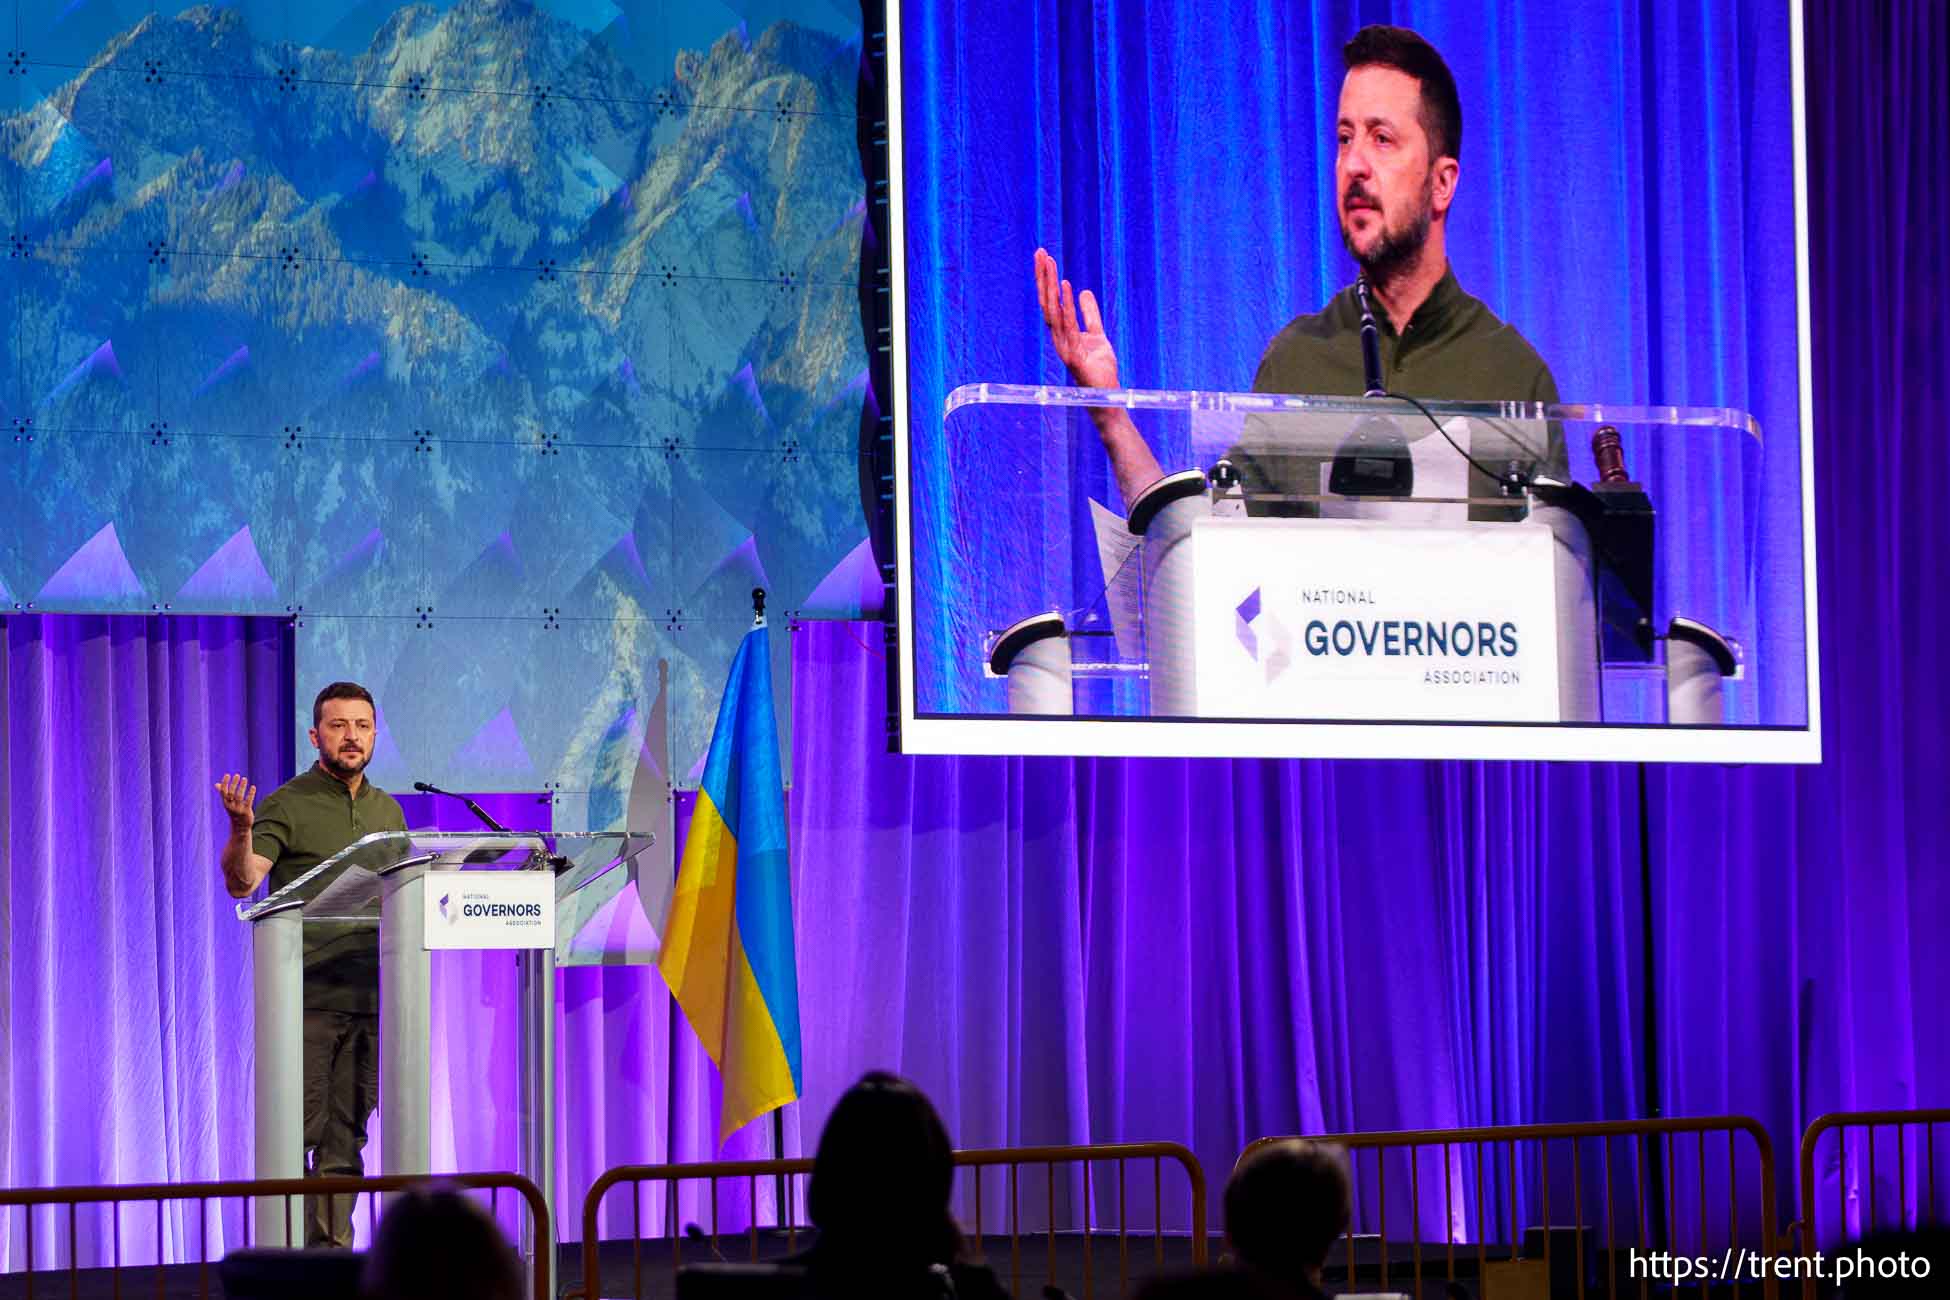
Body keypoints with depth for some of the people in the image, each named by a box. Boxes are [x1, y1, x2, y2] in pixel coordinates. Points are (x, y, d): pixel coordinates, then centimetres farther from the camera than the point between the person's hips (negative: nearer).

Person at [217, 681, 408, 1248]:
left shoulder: (387, 811, 17)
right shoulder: (288, 805, -2)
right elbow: (242, 883, -14)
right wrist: (241, 829, -31)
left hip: (368, 997, 5)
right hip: (305, 998, -5)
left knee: (346, 1137, 6)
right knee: (297, 1131, -8)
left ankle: (332, 1250, 9)